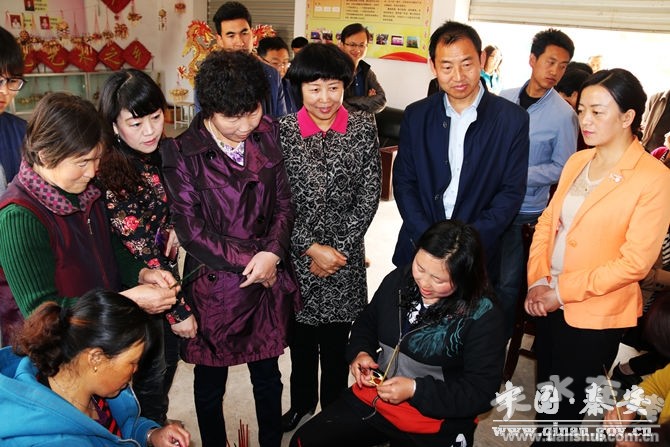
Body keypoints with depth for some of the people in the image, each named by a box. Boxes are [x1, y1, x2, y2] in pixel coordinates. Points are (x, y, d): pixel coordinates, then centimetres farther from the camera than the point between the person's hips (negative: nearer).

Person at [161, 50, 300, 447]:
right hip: (215, 286, -3)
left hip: (270, 280, 3)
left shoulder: (267, 134, 0)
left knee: (268, 376, 19)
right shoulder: (182, 152, -11)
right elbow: (192, 231, -11)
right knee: (210, 383, 16)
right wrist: (250, 260, -12)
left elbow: (284, 202, 3)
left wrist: (272, 253, -13)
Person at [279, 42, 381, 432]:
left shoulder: (364, 128, -4)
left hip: (346, 257, 0)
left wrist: (339, 248, -9)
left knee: (336, 341, 13)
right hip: (297, 255, 0)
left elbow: (369, 196, -5)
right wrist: (311, 248, -13)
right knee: (300, 336, 17)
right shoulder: (282, 131, -7)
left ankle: (333, 409, 37)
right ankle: (302, 403, 41)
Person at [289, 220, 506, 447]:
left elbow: (481, 391, -16)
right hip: (372, 398, 5)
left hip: (435, 422, -4)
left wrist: (415, 389, -22)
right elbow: (366, 322, 14)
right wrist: (360, 352, -7)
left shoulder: (482, 316, -18)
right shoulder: (398, 279, -3)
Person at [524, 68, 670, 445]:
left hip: (595, 315, -5)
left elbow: (635, 262, -17)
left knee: (565, 406, 12)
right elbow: (548, 222, 6)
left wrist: (562, 291, -16)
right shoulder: (577, 161, 5)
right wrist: (538, 280, -8)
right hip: (548, 304, 5)